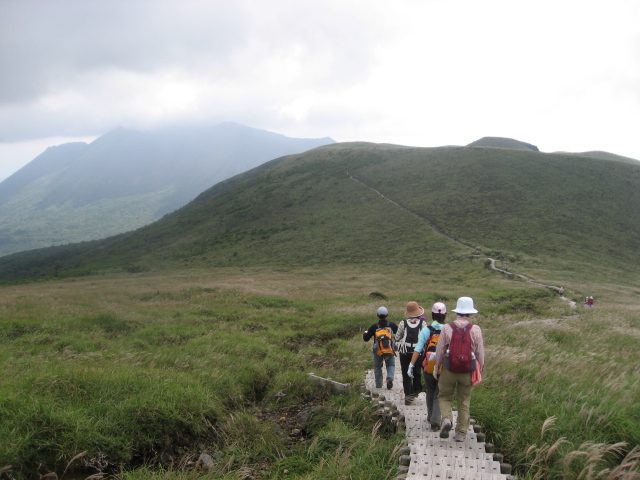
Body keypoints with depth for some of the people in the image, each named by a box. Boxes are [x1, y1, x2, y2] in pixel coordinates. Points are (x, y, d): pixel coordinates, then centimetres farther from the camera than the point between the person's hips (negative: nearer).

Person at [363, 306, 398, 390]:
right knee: (391, 365, 14)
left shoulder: (374, 327, -7)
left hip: (377, 351, -1)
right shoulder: (392, 325, -3)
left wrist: (365, 333, 18)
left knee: (377, 367, 13)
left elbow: (366, 338, -3)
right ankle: (390, 378, -14)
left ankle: (378, 385, 12)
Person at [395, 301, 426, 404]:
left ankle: (408, 395, 1)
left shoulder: (403, 323, -6)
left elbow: (397, 338, 1)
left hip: (405, 352, -1)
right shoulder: (422, 323, -6)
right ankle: (416, 391, 29)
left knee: (406, 374, 5)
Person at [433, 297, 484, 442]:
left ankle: (446, 418, -11)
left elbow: (440, 350, -1)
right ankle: (461, 433, 16)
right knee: (464, 401, 12)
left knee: (444, 396, 15)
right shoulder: (476, 330, -6)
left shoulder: (447, 328, -7)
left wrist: (436, 367, 10)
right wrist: (480, 370, 14)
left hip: (449, 369, -1)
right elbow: (480, 352, 0)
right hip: (468, 371, 1)